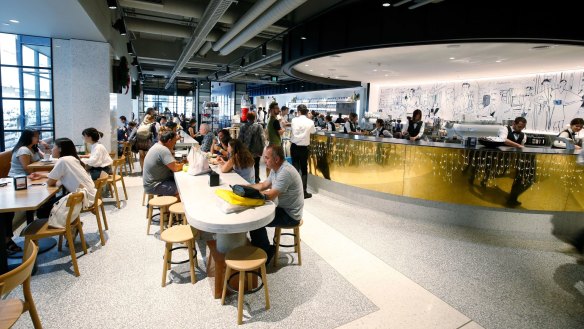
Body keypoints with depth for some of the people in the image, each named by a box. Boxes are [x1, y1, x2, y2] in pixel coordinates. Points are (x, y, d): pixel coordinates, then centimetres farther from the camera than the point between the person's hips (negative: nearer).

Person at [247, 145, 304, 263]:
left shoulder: (285, 172, -27)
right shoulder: (276, 169, 4)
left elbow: (270, 195, -29)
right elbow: (263, 185, 13)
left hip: (290, 215, -10)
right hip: (282, 208, 10)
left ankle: (266, 252, 9)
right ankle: (258, 247, 20)